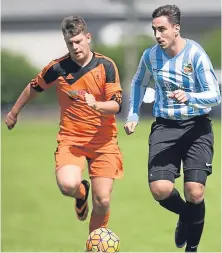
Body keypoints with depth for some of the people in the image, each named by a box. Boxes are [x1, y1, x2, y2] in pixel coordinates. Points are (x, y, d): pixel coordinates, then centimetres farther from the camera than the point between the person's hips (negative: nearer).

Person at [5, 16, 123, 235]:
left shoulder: (106, 66, -6)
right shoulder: (57, 68, -3)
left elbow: (116, 105, -10)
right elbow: (34, 88, 15)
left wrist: (96, 105, -31)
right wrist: (14, 112, 27)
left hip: (103, 141, 0)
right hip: (70, 138, 0)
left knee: (102, 202, -5)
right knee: (67, 185, -27)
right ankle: (81, 193, 12)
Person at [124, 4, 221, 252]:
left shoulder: (195, 54, -13)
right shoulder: (150, 55, 1)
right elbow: (138, 83, 22)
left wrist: (190, 97, -34)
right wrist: (133, 115, 12)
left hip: (196, 127, -3)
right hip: (164, 127, 3)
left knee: (194, 193, -13)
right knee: (160, 189, -15)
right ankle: (185, 215, 21)